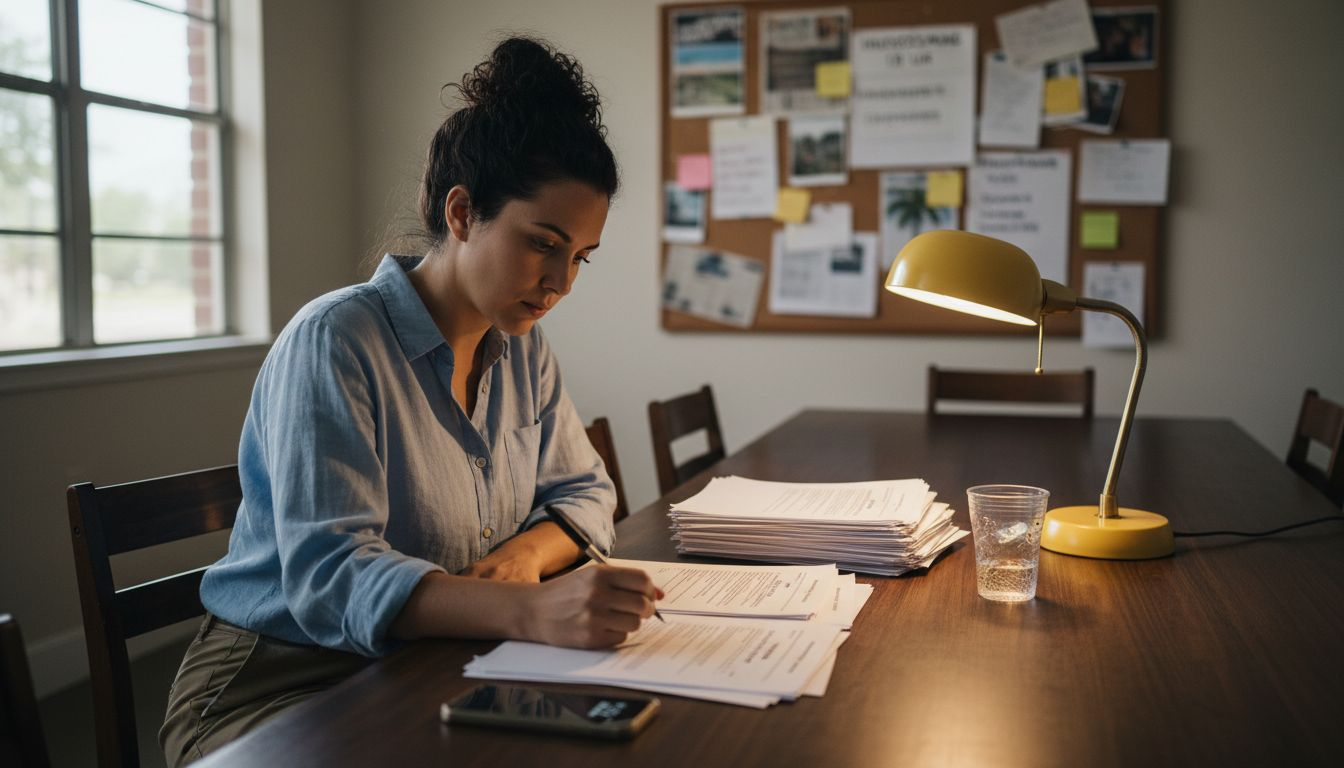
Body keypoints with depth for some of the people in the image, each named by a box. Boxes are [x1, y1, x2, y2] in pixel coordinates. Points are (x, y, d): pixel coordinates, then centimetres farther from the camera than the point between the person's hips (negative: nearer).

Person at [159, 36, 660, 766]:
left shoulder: (522, 348, 4)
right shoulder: (333, 342, -19)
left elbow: (582, 491, 12)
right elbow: (330, 576, -27)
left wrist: (528, 551, -12)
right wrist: (531, 611, -41)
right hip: (283, 680, -7)